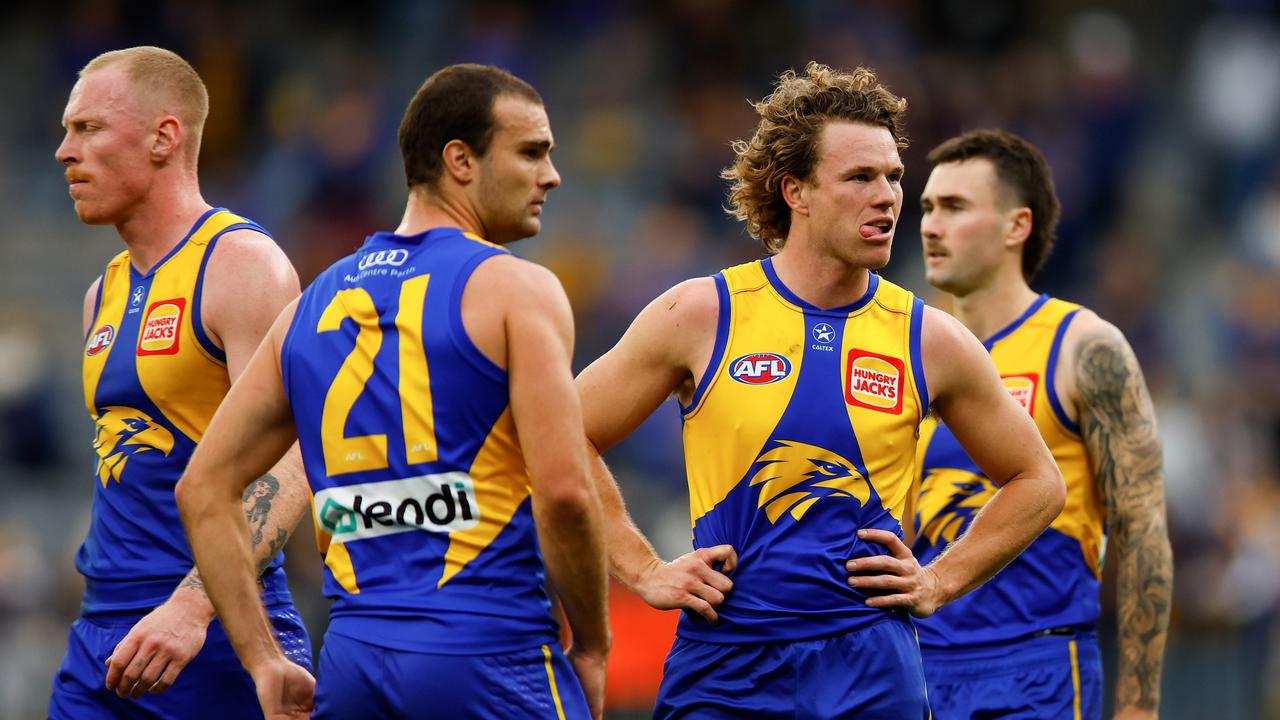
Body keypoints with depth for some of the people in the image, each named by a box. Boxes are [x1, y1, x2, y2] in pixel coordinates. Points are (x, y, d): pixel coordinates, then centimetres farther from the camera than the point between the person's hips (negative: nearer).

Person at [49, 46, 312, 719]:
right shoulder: (105, 295, 18)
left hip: (216, 639, -8)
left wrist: (191, 609, -29)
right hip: (101, 637, 8)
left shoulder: (242, 265, -9)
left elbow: (287, 467, -19)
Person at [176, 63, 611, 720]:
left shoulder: (313, 307, 15)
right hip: (491, 665, -6)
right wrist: (591, 648, 0)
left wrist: (264, 663, 14)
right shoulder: (515, 289, -4)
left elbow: (203, 489, 14)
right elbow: (563, 492, -13)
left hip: (353, 665, 6)